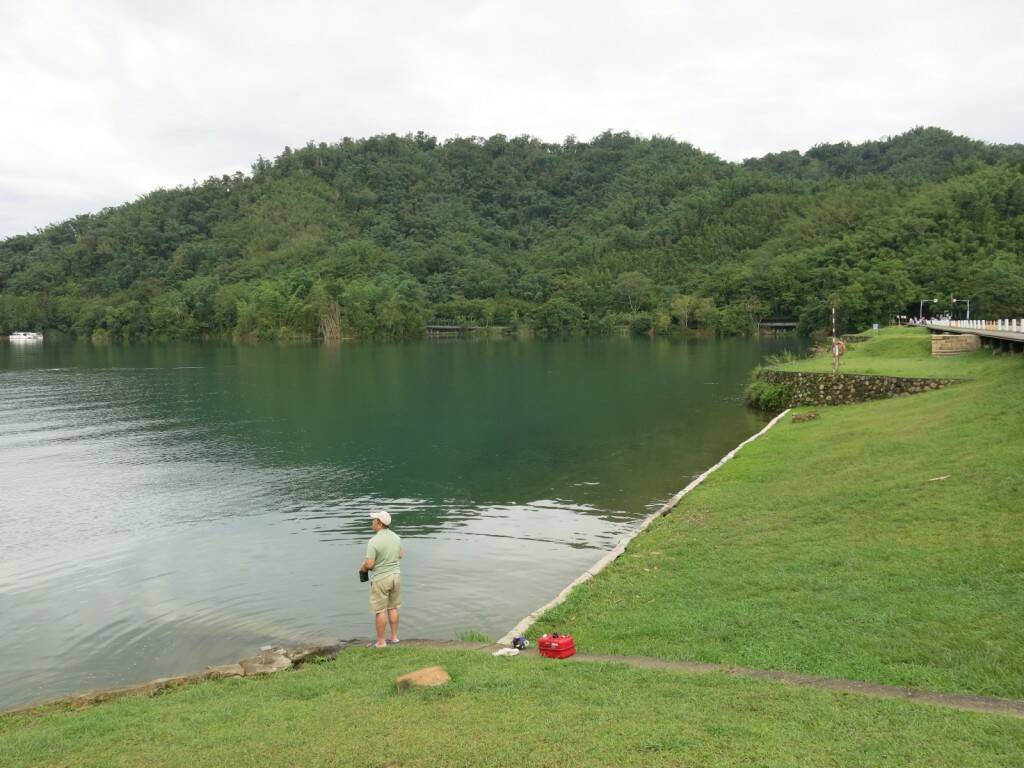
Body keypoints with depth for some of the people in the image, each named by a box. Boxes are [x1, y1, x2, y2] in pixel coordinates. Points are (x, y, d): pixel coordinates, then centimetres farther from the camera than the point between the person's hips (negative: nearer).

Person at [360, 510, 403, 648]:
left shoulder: (373, 541, -21)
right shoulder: (396, 537, 1)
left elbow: (369, 564, -22)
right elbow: (400, 555, 15)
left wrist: (363, 568, -1)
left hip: (380, 579, -6)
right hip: (395, 575, 6)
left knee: (380, 611, 4)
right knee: (393, 608, 17)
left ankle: (381, 641, 11)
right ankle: (394, 637, 23)